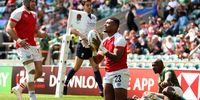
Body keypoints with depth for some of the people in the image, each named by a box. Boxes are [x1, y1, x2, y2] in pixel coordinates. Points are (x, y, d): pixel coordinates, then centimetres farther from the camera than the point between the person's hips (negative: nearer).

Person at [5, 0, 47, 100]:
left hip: (33, 46, 8)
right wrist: (18, 40, -25)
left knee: (39, 72, 6)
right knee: (31, 71, -14)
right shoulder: (18, 13, -7)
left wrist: (41, 34, 4)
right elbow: (9, 28, -12)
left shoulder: (33, 14, 18)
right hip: (23, 46, -8)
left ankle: (18, 88, 22)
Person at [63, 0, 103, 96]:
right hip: (83, 45, -5)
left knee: (96, 68, 0)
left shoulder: (94, 17, 12)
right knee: (76, 67, 1)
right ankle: (65, 84, 19)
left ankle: (101, 90, -3)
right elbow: (71, 29, -17)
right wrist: (81, 35, -27)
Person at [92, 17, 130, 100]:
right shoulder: (105, 41, 13)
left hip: (120, 73, -8)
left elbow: (116, 58, -23)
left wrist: (101, 47, -23)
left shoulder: (119, 39, -11)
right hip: (108, 74, 8)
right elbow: (97, 60, 15)